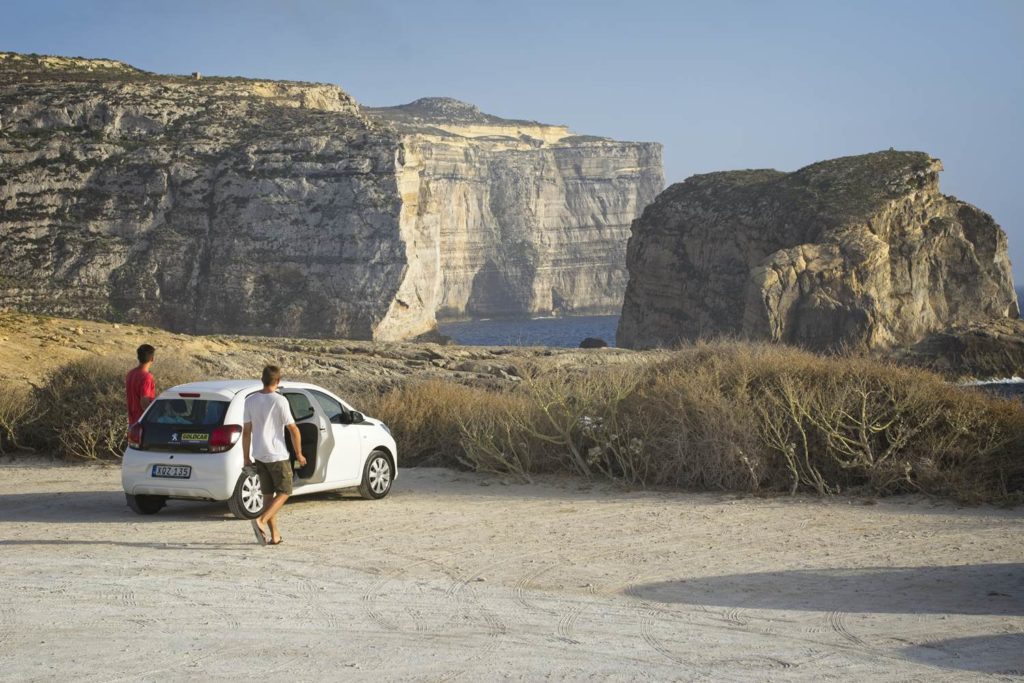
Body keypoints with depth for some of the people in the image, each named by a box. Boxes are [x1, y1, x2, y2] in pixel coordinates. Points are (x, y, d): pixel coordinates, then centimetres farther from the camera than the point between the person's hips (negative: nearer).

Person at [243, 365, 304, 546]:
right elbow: (293, 429, -13)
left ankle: (275, 535, 13)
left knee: (268, 495, 13)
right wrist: (299, 454, -2)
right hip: (277, 455, -5)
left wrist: (247, 458, 10)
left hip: (259, 455, 5)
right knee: (284, 492, 5)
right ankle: (261, 521, -15)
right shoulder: (279, 401, -14)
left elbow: (246, 431, 3)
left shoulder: (250, 401, 1)